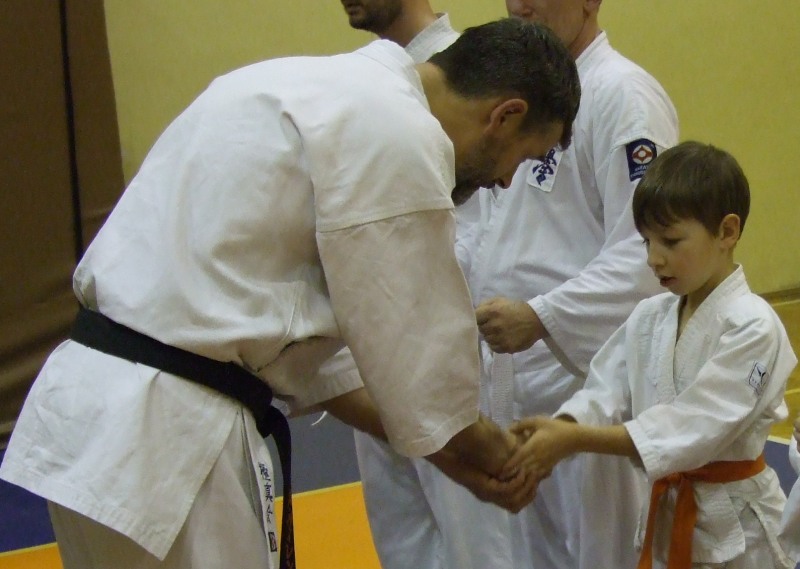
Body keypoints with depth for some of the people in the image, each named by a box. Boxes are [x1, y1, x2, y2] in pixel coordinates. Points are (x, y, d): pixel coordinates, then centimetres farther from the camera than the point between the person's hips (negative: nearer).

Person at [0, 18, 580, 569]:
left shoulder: (314, 89, 17)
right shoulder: (400, 137, -14)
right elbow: (415, 340, -7)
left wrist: (447, 449, 19)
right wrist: (485, 446, 13)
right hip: (158, 438, -10)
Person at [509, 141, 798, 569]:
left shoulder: (752, 326, -19)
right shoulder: (648, 318, 4)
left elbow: (696, 428, -27)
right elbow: (606, 394, -5)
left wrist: (575, 439, -32)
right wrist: (557, 431, -28)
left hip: (736, 530, -6)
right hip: (665, 515, 6)